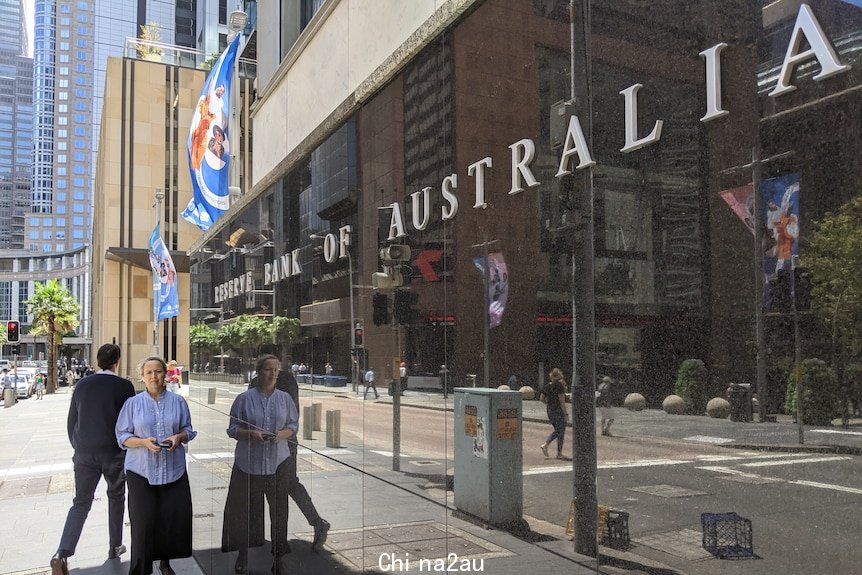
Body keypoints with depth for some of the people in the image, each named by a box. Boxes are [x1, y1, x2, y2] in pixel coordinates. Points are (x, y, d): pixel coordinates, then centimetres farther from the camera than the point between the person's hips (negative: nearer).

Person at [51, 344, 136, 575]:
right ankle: (115, 547, 26)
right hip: (114, 452, -3)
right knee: (116, 498, 16)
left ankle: (62, 554, -9)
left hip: (85, 452, 3)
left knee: (80, 503, 8)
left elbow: (71, 422, 8)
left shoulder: (82, 385, 2)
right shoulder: (124, 386, -9)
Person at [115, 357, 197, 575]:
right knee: (143, 521, -4)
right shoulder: (133, 403, 2)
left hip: (173, 469, 2)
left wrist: (179, 437, -10)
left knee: (174, 517, 3)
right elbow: (122, 436, 2)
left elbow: (188, 430, 12)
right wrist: (144, 442, -16)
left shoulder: (178, 401, 5)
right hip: (141, 471, -1)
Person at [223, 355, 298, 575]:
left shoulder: (285, 398, 6)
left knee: (279, 510, 3)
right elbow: (232, 429, 1)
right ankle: (243, 553, 26)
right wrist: (251, 434, -17)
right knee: (246, 509, 5)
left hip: (278, 462, 2)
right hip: (249, 462, -1)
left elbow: (293, 426, 10)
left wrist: (281, 434, -11)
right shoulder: (244, 398, 0)